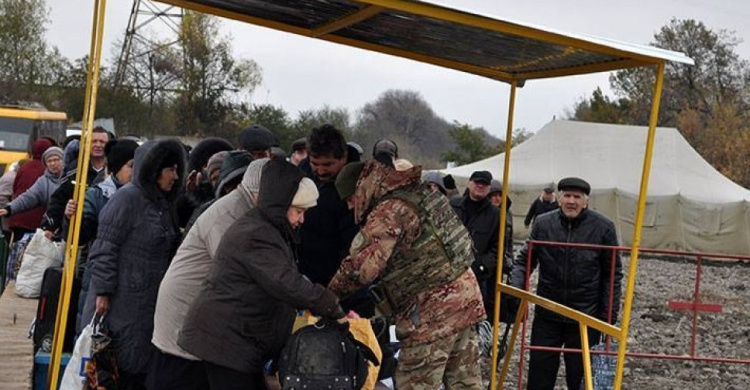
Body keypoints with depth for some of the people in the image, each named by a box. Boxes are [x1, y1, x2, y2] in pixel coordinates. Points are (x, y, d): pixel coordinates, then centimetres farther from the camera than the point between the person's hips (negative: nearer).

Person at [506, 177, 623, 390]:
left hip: (585, 317, -2)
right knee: (540, 372, 9)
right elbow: (525, 259, 6)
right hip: (547, 314, 2)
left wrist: (609, 313, -4)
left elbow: (612, 274, -1)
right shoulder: (543, 223, -1)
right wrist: (514, 288, -11)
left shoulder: (603, 227, -6)